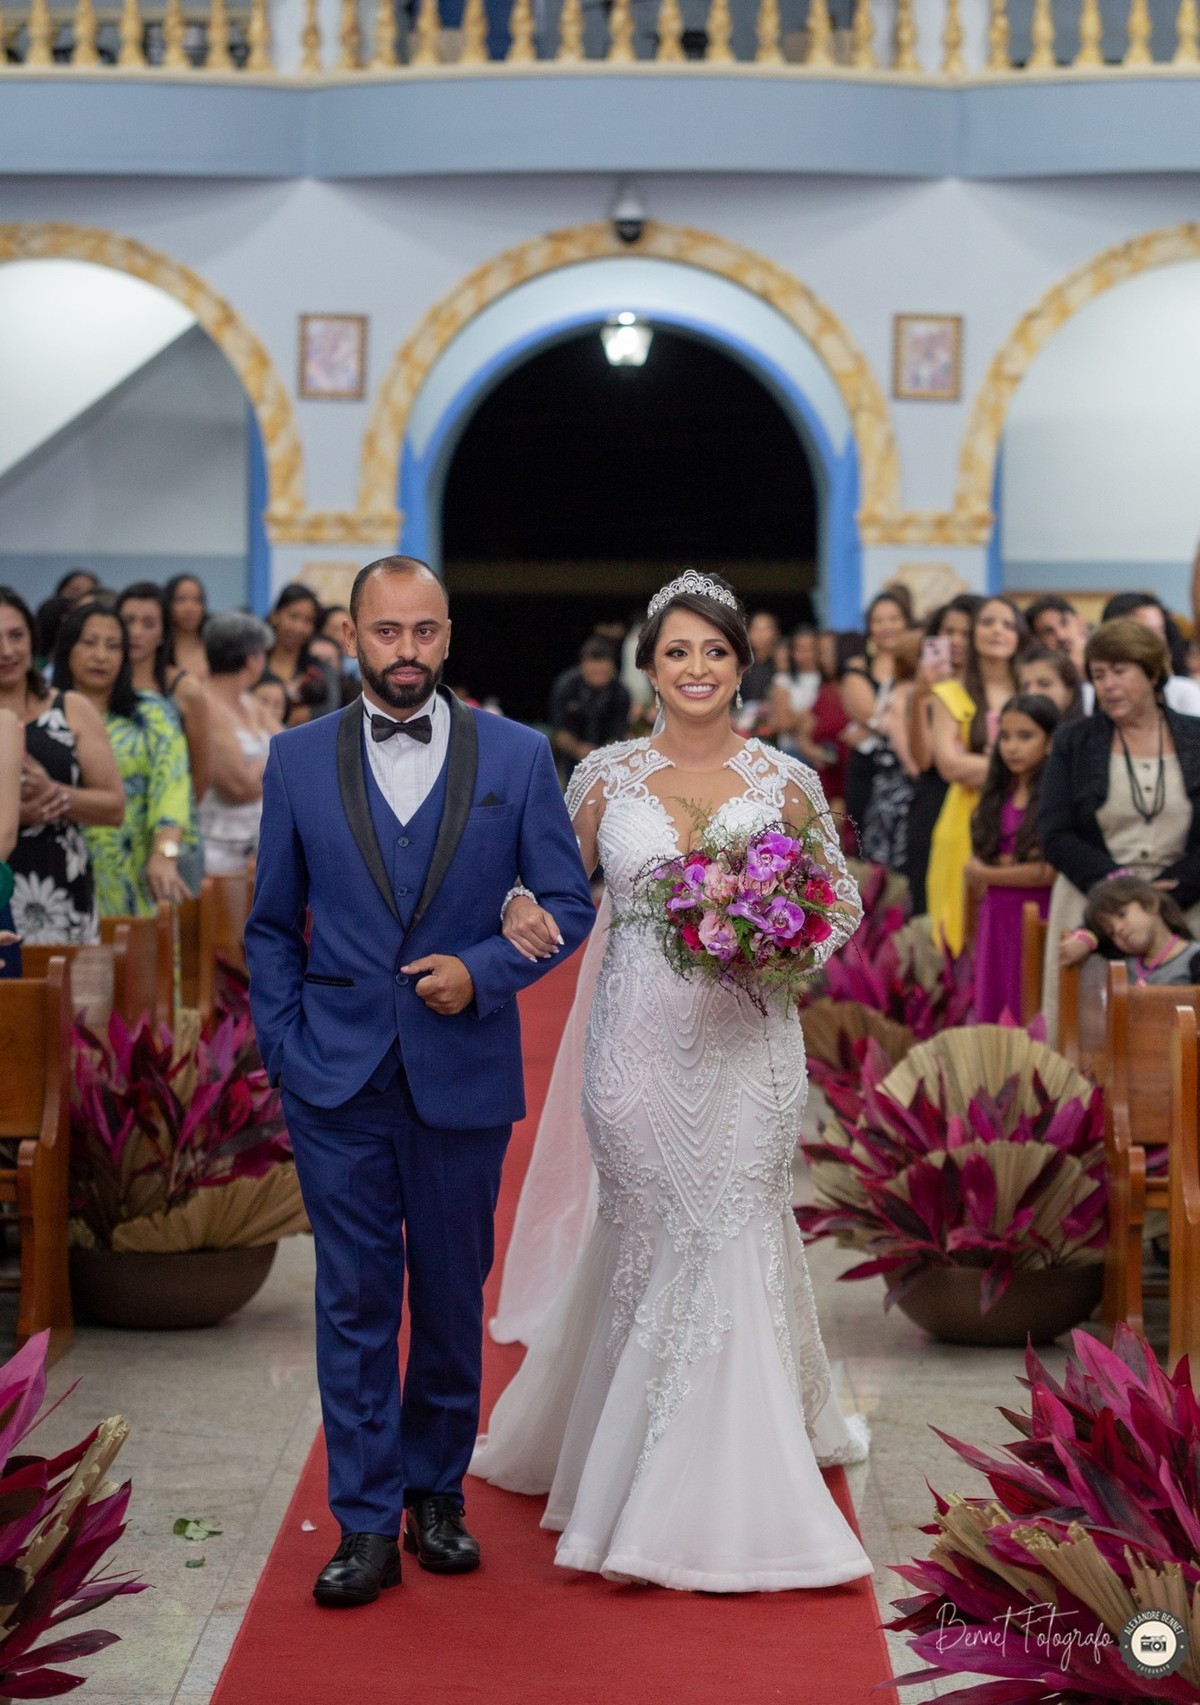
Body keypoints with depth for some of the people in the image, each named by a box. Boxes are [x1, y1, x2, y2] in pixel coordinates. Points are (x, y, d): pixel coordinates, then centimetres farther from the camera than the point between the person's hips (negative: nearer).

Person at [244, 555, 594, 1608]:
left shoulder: (517, 756, 2)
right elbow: (273, 925, 9)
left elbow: (567, 903, 3)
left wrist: (481, 971, -12)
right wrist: (285, 1050, 0)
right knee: (355, 1302, 1)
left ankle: (438, 1491, 27)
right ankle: (367, 1525, 7)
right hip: (338, 1082, 0)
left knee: (453, 1296, 11)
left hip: (464, 1075, 0)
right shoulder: (298, 760, 4)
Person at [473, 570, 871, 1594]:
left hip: (745, 1040, 0)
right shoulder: (606, 776, 4)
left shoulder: (785, 781, 2)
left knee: (734, 1236, 0)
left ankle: (729, 1484, 11)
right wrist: (526, 909, -11)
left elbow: (840, 897, 10)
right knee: (649, 1234, 5)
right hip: (640, 1038, 0)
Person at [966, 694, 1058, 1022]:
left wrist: (985, 874, -2)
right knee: (993, 1011, 9)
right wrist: (1020, 864, -11)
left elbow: (1050, 871, -14)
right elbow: (974, 865, 7)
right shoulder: (997, 795, 10)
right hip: (995, 918, 6)